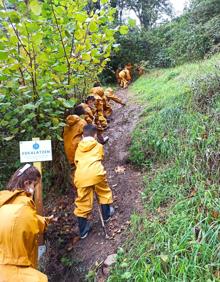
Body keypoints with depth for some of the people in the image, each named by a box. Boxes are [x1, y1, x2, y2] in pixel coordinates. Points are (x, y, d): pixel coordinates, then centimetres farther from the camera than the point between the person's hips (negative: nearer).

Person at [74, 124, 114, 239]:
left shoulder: (79, 147, 22)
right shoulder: (98, 146, 18)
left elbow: (76, 161, 23)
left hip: (81, 176, 2)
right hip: (95, 173, -2)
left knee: (82, 202, 12)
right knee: (104, 192, 27)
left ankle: (83, 230, 22)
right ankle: (106, 214, 42)